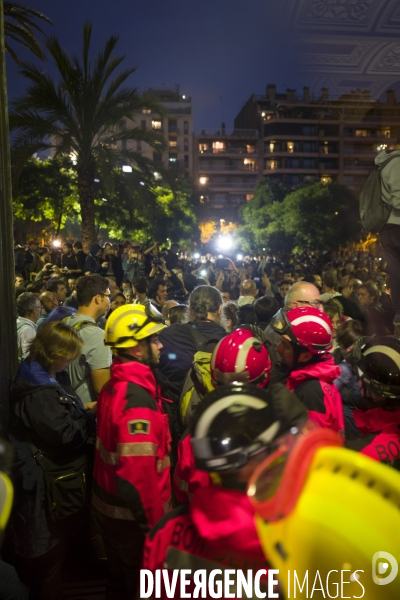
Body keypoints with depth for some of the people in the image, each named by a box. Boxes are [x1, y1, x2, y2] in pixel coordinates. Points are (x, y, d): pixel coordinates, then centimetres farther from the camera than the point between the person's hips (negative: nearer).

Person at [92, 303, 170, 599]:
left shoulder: (116, 384, 1)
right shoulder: (137, 398, -29)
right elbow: (137, 472, -29)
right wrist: (154, 523, -18)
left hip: (108, 506, 8)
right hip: (132, 517, -8)